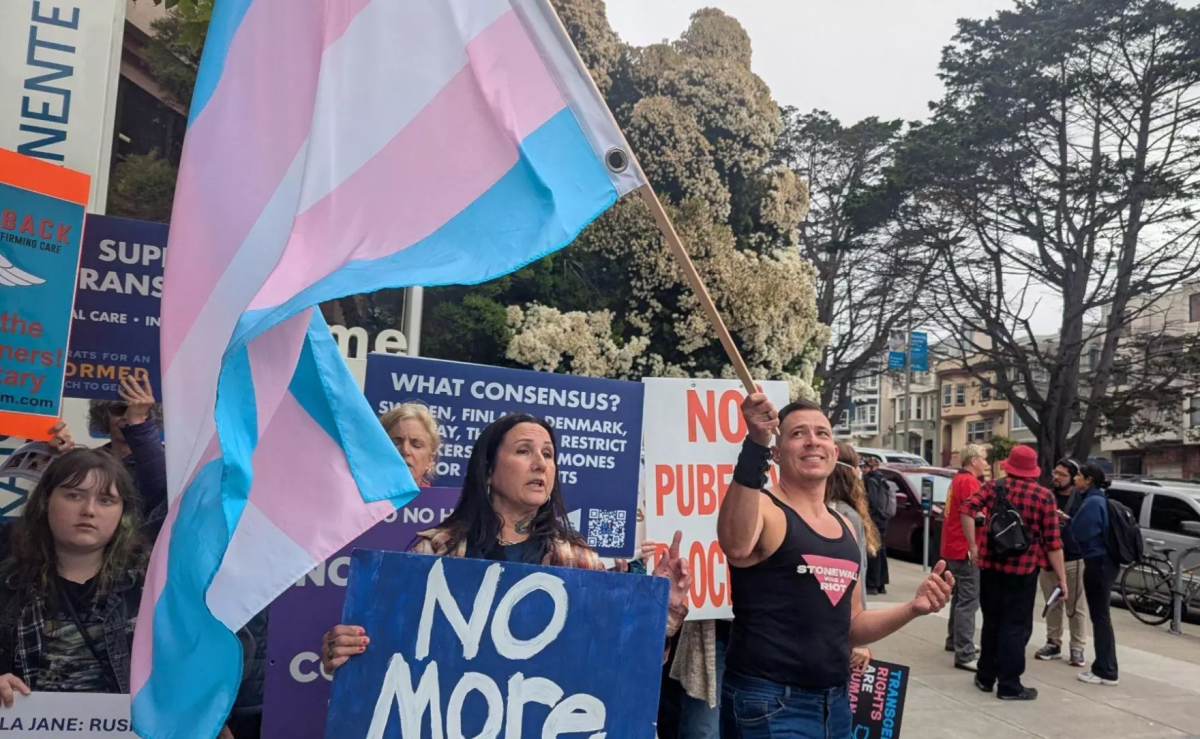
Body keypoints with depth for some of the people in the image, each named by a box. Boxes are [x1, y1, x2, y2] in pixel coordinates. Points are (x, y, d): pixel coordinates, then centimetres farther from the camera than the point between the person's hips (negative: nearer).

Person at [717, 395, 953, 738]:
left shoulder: (845, 527, 12)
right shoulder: (762, 508, -11)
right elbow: (736, 546, -37)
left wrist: (913, 608, 4)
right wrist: (756, 445, -42)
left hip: (835, 701, 7)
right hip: (769, 703, -7)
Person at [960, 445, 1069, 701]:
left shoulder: (994, 487, 3)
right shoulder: (1044, 496, -2)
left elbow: (967, 510, -11)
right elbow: (1053, 541, -5)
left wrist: (973, 545, -3)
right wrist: (1062, 577, -1)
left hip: (991, 563, 3)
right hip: (1023, 568, -3)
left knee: (992, 622, 15)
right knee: (1016, 626, 3)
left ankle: (986, 677, 23)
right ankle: (1009, 685, 6)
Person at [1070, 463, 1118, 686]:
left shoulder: (1093, 502, -17)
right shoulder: (1097, 499, 13)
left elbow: (1081, 532, -19)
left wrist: (1068, 521, -1)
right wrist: (1070, 521, 3)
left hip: (1098, 563, -10)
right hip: (1103, 561, 10)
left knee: (1100, 616, -3)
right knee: (1100, 616, 14)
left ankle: (1106, 672, 2)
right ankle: (1103, 668, 21)